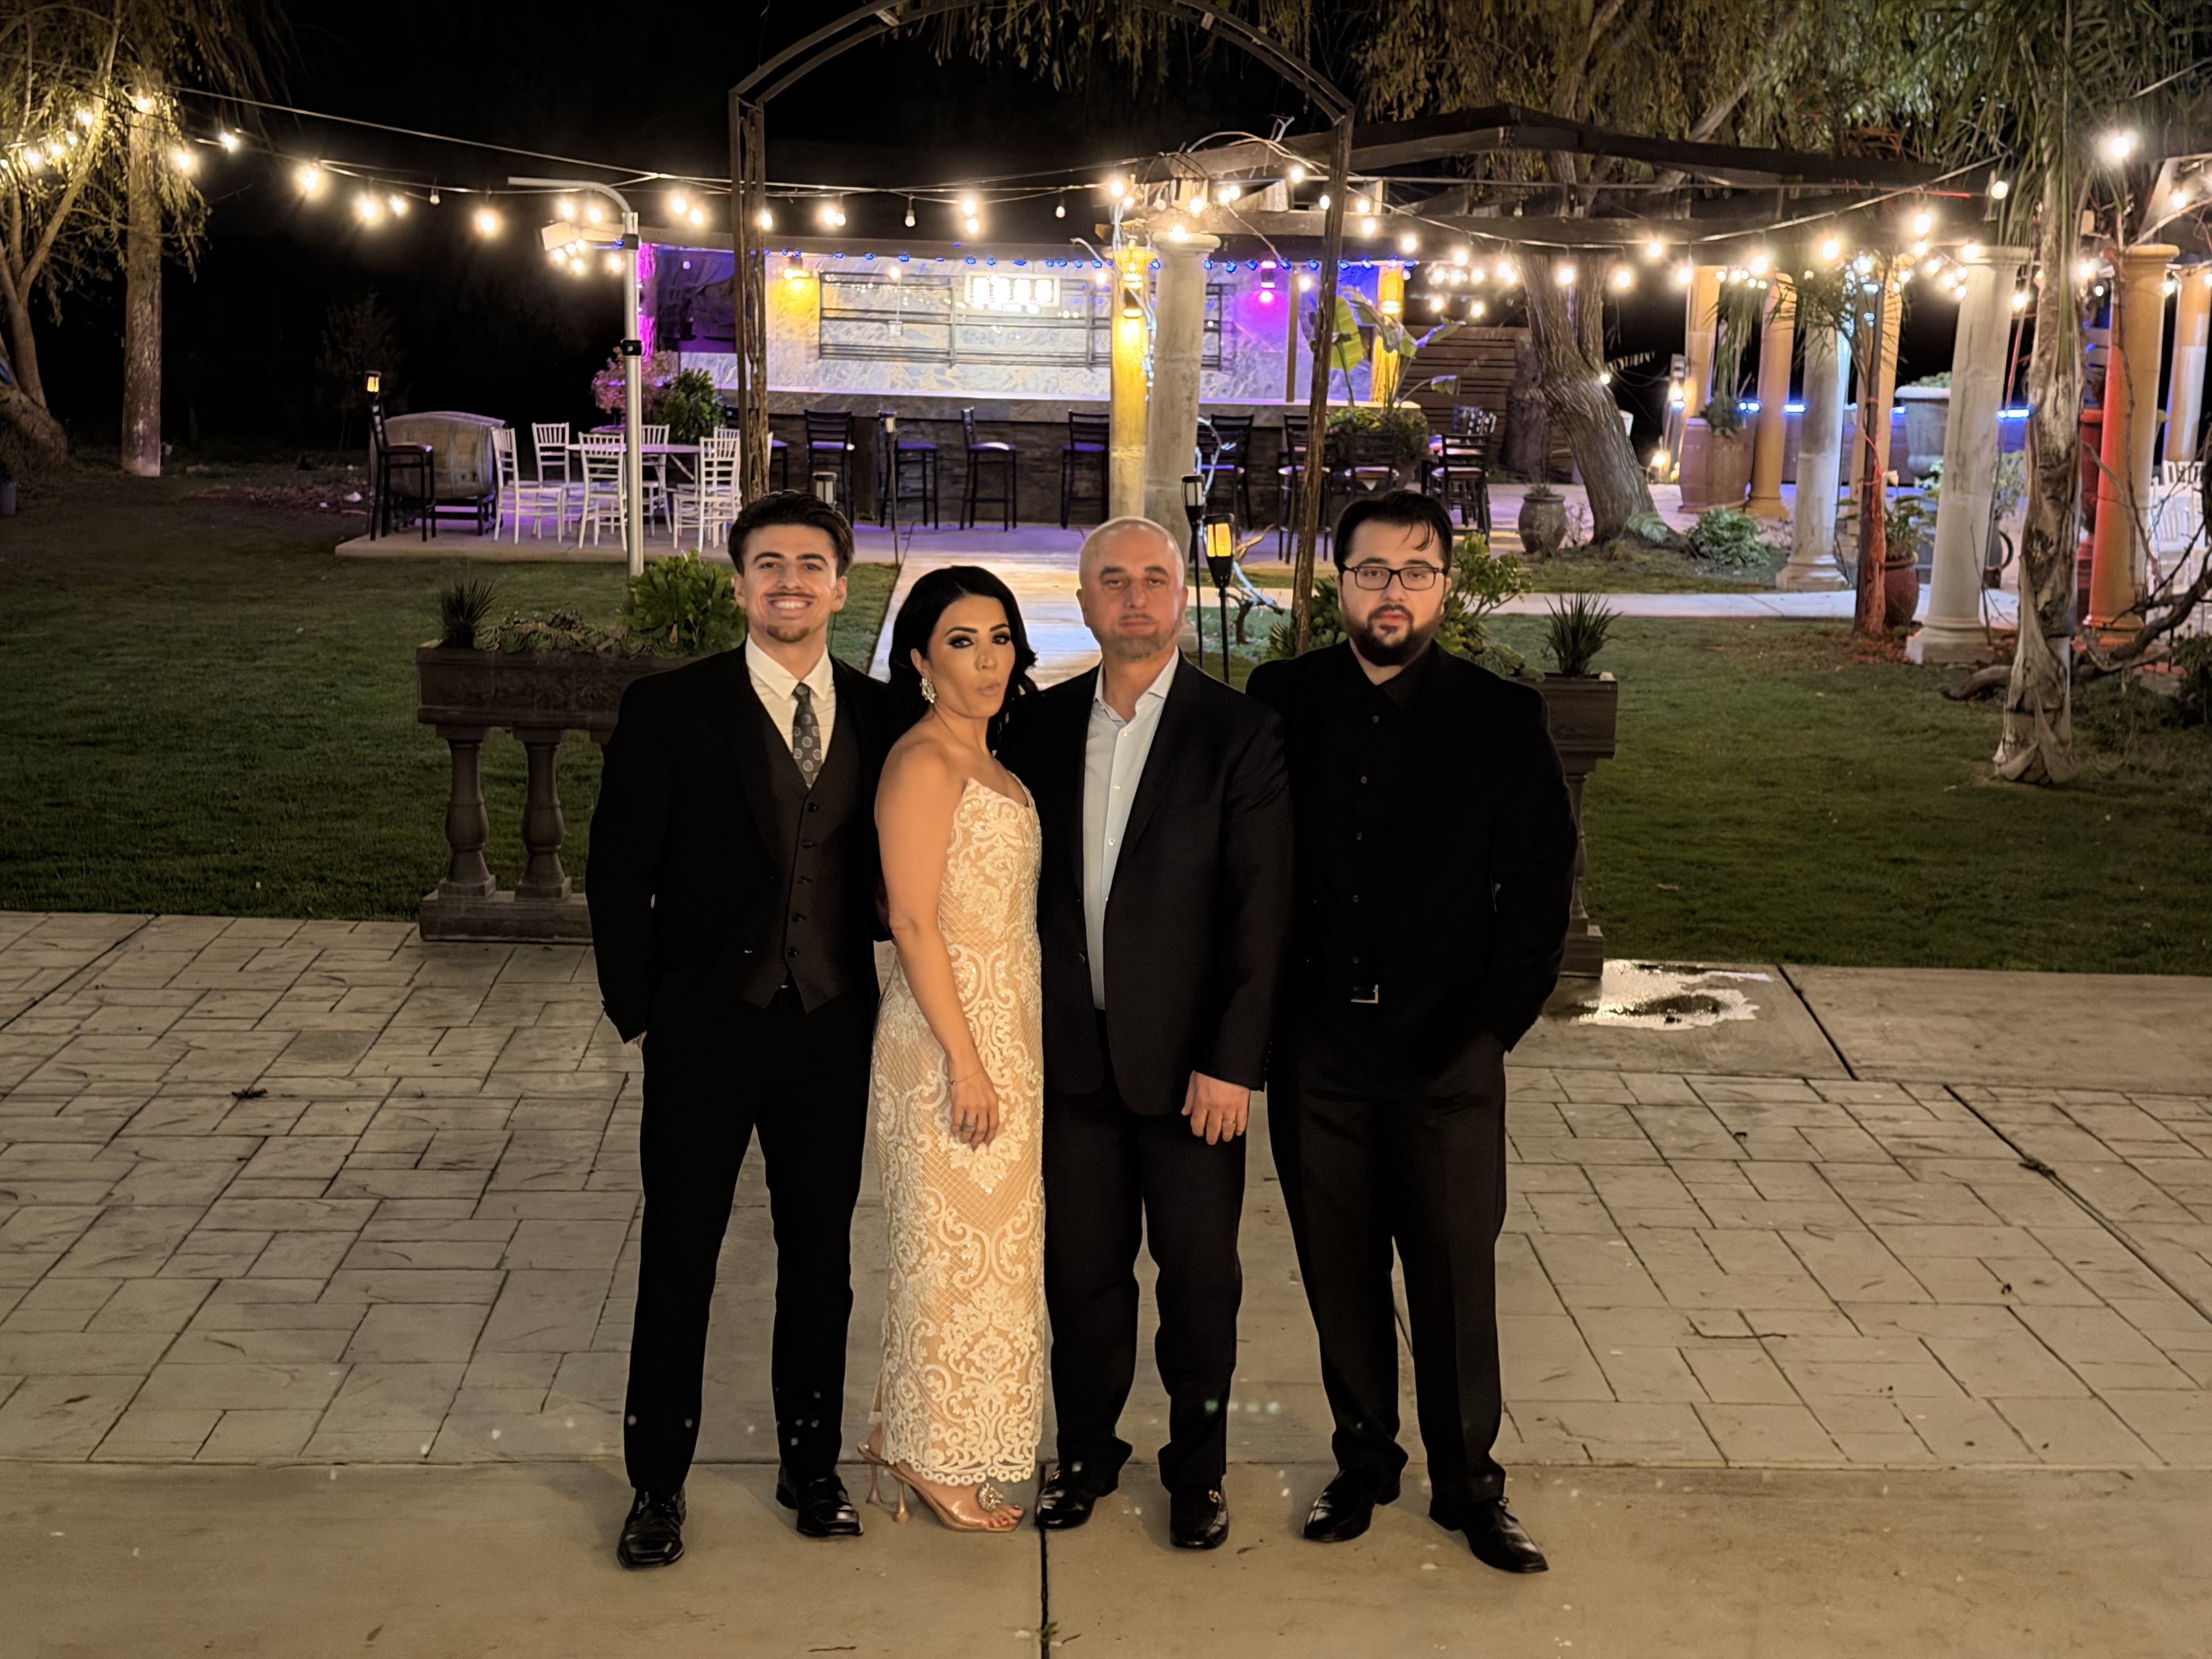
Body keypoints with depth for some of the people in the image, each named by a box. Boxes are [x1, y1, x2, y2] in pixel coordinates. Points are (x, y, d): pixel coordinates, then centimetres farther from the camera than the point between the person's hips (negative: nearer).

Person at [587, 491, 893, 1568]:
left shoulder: (879, 716, 3)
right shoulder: (669, 711, -5)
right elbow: (618, 873, -3)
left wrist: (879, 1009, 1)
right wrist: (638, 1015, -4)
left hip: (831, 1034, 3)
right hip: (704, 1032, -2)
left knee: (821, 1258, 13)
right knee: (678, 1261, 7)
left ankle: (811, 1466, 29)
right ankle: (658, 1482, 21)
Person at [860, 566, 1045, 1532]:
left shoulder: (988, 760, 13)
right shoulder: (923, 762, -15)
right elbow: (914, 922, -19)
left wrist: (1010, 1053, 15)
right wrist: (965, 1061, -20)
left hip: (1003, 1033, 9)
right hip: (951, 1037, -9)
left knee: (978, 1240, 16)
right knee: (954, 1243, 0)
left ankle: (907, 1431, 28)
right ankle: (932, 1457, 13)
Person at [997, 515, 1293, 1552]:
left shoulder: (1239, 732, -6)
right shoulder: (1042, 726, 6)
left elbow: (1263, 911, -9)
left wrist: (1233, 1061, -13)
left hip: (1189, 1062, -3)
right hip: (1072, 1053, 3)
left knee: (1200, 1275, 8)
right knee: (1080, 1269, 13)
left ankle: (1197, 1468, 24)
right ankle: (1086, 1453, 30)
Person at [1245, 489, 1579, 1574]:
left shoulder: (1501, 719, -2)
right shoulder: (1284, 701, 2)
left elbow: (1540, 880, 0)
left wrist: (1491, 1021, -6)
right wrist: (1261, 1010, 0)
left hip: (1444, 1048, -1)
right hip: (1316, 1042, 2)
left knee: (1456, 1272, 5)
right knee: (1340, 1270, 11)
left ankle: (1467, 1482, 20)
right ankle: (1364, 1460, 27)